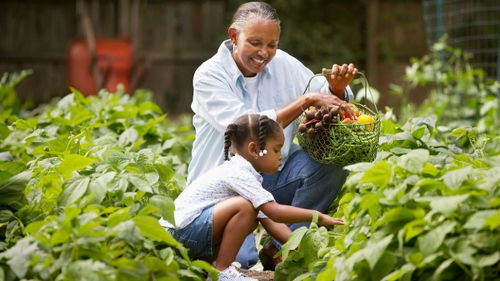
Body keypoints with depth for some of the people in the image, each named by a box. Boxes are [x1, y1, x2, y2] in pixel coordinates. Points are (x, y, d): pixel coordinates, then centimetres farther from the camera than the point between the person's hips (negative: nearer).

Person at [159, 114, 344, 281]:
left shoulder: (245, 174, 15)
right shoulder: (239, 175, -16)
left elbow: (269, 221, 11)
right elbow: (274, 212, -25)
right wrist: (317, 217, -18)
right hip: (179, 230, -10)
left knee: (251, 221, 14)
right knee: (245, 207, -22)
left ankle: (199, 264, 9)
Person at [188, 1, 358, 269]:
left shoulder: (283, 64, 0)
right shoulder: (209, 76, -14)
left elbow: (326, 98, 5)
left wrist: (337, 89, -20)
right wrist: (306, 100, -31)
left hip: (274, 175, 5)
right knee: (241, 259, -27)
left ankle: (281, 247, -12)